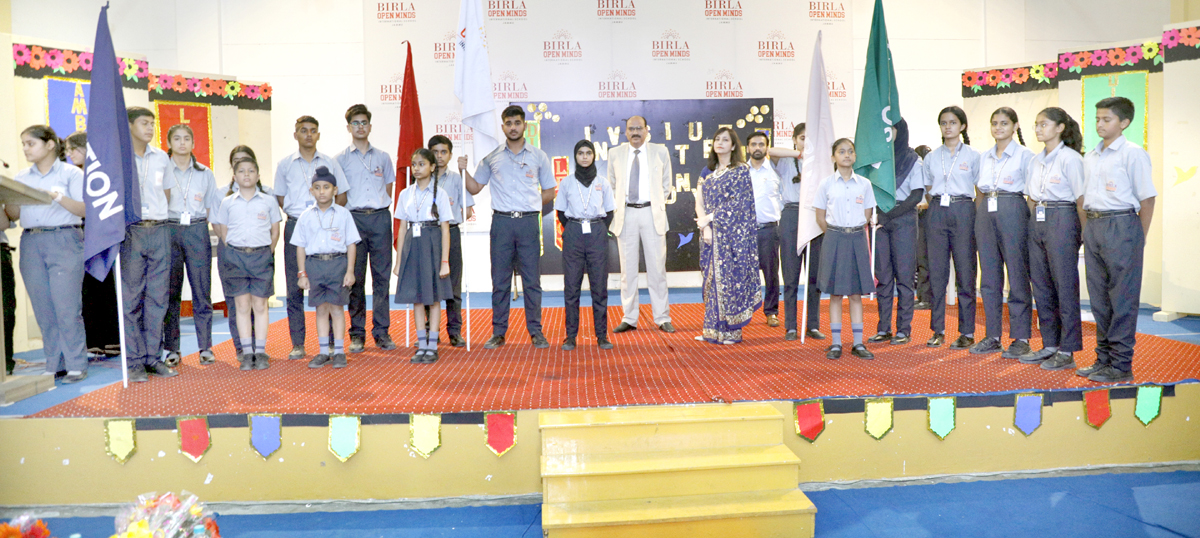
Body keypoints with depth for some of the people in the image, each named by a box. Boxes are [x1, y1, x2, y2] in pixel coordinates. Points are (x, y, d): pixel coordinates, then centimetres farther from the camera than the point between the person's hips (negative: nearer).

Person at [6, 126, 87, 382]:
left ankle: (76, 365, 0)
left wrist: (60, 197, -20)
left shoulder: (72, 173, 3)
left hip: (64, 240, -5)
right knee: (43, 309, 4)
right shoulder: (22, 178, 16)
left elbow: (84, 210, -5)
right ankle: (54, 364, 11)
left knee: (67, 308, -7)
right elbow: (13, 215, 13)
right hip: (30, 243, 5)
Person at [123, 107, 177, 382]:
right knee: (131, 298, -1)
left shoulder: (161, 157, 12)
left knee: (157, 297, 6)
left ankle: (153, 357, 13)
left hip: (159, 231, 4)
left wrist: (156, 217, 14)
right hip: (130, 232, -4)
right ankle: (135, 361, 5)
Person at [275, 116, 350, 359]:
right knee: (295, 286, 1)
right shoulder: (285, 164, 11)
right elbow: (280, 199, 14)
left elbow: (342, 195, 12)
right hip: (295, 227, 0)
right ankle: (297, 344, 7)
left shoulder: (330, 163, 10)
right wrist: (297, 213, 0)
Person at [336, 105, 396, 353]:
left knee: (382, 276, 1)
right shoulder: (341, 158, 8)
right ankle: (357, 333, 7)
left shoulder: (383, 157, 14)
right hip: (354, 219, -1)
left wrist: (382, 208, 5)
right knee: (355, 278, 0)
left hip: (380, 219, 2)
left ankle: (381, 331, 8)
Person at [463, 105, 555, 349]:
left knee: (532, 278, 1)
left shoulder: (538, 156, 8)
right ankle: (498, 332, 11)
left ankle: (536, 331, 9)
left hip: (528, 222, -1)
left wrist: (529, 204, 2)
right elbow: (474, 187, 12)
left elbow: (549, 192, 11)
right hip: (501, 222, 1)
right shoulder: (492, 158, 10)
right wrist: (463, 169, -2)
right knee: (500, 279, 4)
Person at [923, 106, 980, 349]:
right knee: (936, 272, 2)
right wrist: (935, 210, 6)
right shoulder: (931, 157, 12)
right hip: (937, 212, 3)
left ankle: (967, 332, 7)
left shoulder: (973, 156, 4)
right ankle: (938, 330, 11)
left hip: (963, 211, -2)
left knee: (965, 272, -2)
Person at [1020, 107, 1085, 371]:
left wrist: (1084, 234, -10)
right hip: (1037, 221, 7)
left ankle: (1067, 351, 3)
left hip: (1062, 220, -7)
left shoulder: (1070, 158, -7)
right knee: (1041, 285, 9)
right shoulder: (1036, 160, 14)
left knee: (1065, 287, -3)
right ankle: (1050, 345, 19)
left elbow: (1081, 200, -9)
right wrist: (1034, 219, 12)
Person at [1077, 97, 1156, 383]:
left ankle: (1121, 365, 4)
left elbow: (1147, 199, -7)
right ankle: (1103, 358, 20)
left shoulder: (1133, 154, -6)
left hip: (1121, 224, -7)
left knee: (1122, 298, -2)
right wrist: (1090, 228, 9)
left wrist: (1137, 240, -7)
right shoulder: (1090, 156, 14)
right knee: (1099, 297, 11)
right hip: (1093, 226, 7)